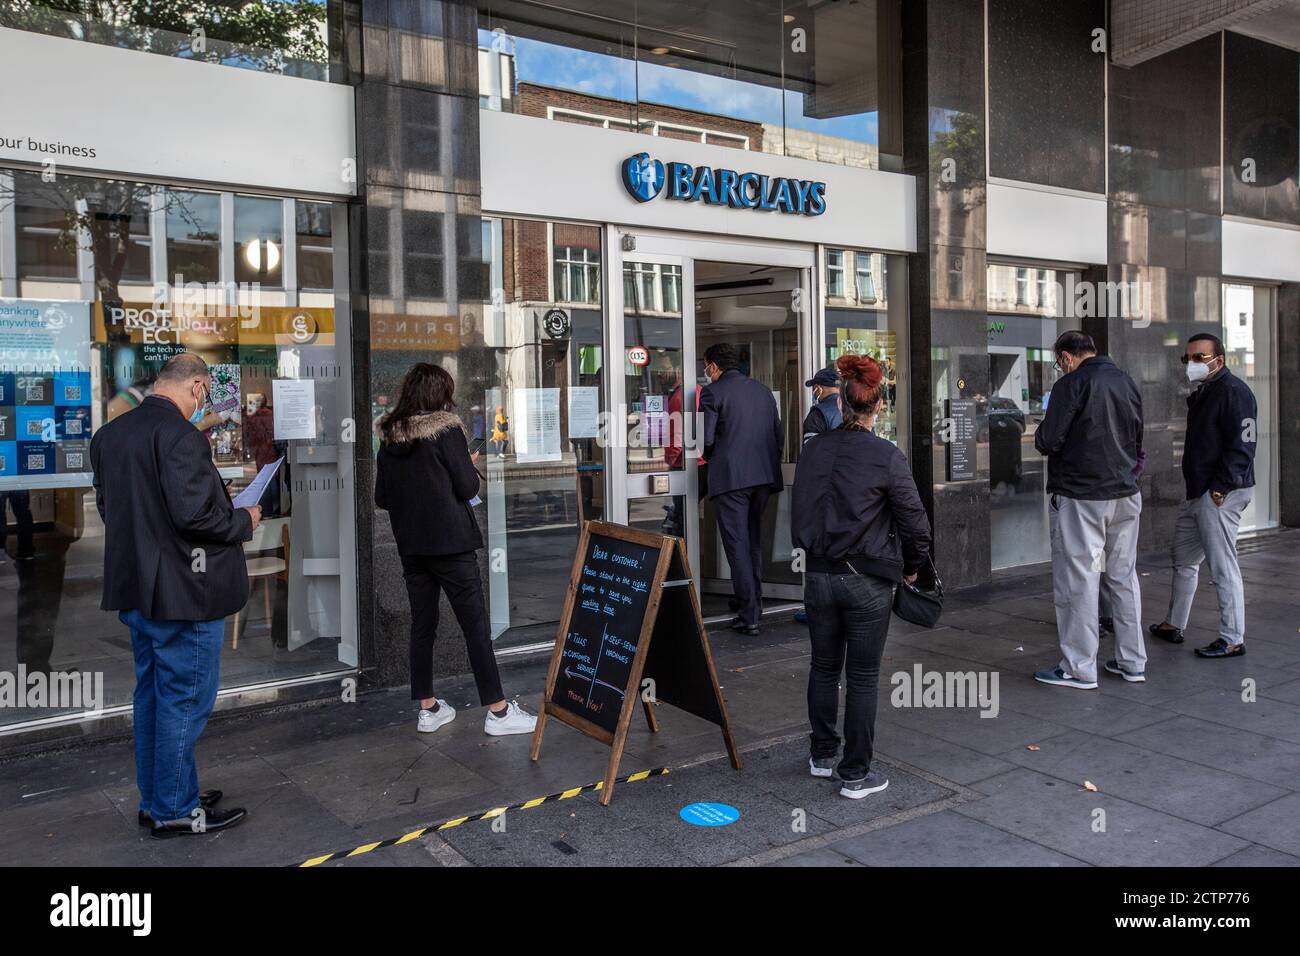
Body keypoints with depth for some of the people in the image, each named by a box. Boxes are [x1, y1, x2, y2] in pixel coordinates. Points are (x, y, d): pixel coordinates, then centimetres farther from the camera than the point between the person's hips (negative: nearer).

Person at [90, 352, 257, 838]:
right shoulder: (180, 435, -20)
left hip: (135, 587, 9)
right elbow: (194, 514, -25)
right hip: (184, 593, -9)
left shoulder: (109, 433, 9)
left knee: (152, 695, 19)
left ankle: (156, 798, 31)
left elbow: (108, 506, 17)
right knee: (184, 701, 3)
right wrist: (244, 521, -9)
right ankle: (175, 810, 14)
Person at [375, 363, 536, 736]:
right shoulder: (446, 429, -11)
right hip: (450, 543, -6)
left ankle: (428, 709, 20)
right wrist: (470, 466, 8)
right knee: (475, 625, 0)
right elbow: (468, 488, -11)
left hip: (411, 546, 6)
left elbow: (381, 497, 9)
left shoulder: (389, 436, 5)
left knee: (422, 625, 13)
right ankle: (497, 711, 4)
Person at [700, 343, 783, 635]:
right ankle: (754, 604, 27)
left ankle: (748, 615, -4)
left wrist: (710, 456, 10)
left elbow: (707, 438, -10)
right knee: (754, 541, 19)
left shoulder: (712, 392, -3)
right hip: (764, 476, 6)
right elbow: (779, 436, 15)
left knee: (737, 545, -3)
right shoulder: (762, 390, 16)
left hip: (730, 478, -6)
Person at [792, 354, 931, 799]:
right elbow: (914, 521, -9)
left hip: (818, 575, 4)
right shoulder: (886, 456, -13)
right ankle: (855, 774, 15)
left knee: (823, 667, 18)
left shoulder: (813, 449, -1)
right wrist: (911, 567, 8)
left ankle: (822, 755, 33)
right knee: (862, 677, 6)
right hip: (868, 580, -4)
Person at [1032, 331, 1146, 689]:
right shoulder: (1128, 383, 11)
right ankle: (1132, 662, 21)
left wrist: (1039, 435, 4)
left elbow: (1048, 441, -15)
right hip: (1126, 495, 7)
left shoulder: (1071, 385, -13)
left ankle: (1079, 669, 5)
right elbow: (1137, 439, 20)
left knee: (1078, 579, -1)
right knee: (1124, 576, 14)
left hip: (1080, 498, -7)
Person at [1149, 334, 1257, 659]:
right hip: (1197, 493, 11)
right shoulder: (1202, 394, 19)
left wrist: (1221, 488, -21)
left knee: (1223, 567, -6)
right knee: (1183, 559, 18)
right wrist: (1197, 488, 17)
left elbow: (1242, 446, -19)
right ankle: (1173, 625, 30)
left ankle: (1232, 640, 1)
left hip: (1219, 495, -11)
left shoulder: (1233, 391, -12)